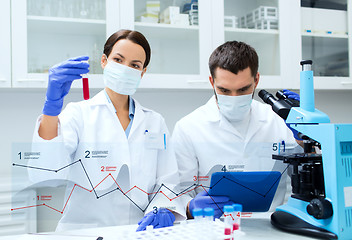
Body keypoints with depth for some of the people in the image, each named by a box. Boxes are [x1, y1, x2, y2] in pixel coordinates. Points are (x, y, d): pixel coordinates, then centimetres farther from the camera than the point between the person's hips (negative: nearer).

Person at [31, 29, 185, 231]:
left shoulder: (155, 122, 13)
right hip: (83, 230, -2)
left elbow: (169, 181, 9)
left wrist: (164, 210, -13)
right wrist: (53, 103, -24)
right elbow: (44, 173, -13)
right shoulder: (78, 113, 2)